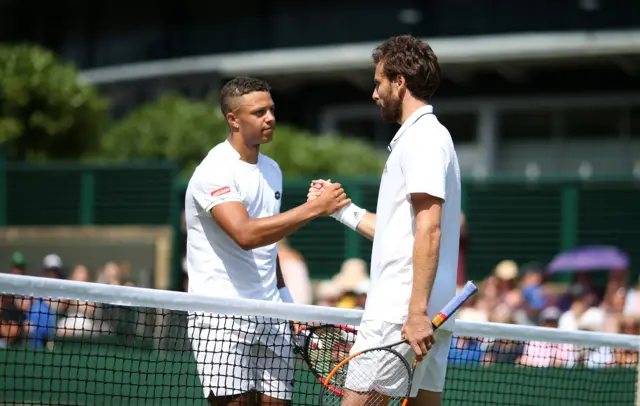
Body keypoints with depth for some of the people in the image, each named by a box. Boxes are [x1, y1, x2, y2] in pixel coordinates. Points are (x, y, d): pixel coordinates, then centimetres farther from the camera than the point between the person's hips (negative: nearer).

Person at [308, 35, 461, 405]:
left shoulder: (423, 138, -10)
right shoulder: (426, 136, 22)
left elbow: (428, 231, -20)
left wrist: (417, 312, -25)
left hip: (400, 315, -10)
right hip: (425, 315, 10)